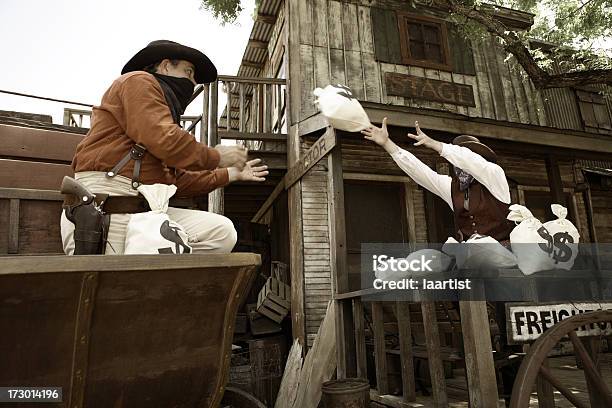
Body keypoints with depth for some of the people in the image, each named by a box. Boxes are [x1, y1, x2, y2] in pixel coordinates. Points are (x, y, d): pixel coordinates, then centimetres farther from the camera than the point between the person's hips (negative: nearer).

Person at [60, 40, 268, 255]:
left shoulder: (164, 106, 30)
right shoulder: (138, 81, 5)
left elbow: (175, 180, 22)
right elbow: (164, 141, -14)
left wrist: (230, 174, 28)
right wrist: (216, 156, 0)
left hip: (143, 209, 8)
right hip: (104, 201, -8)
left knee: (222, 232, -11)